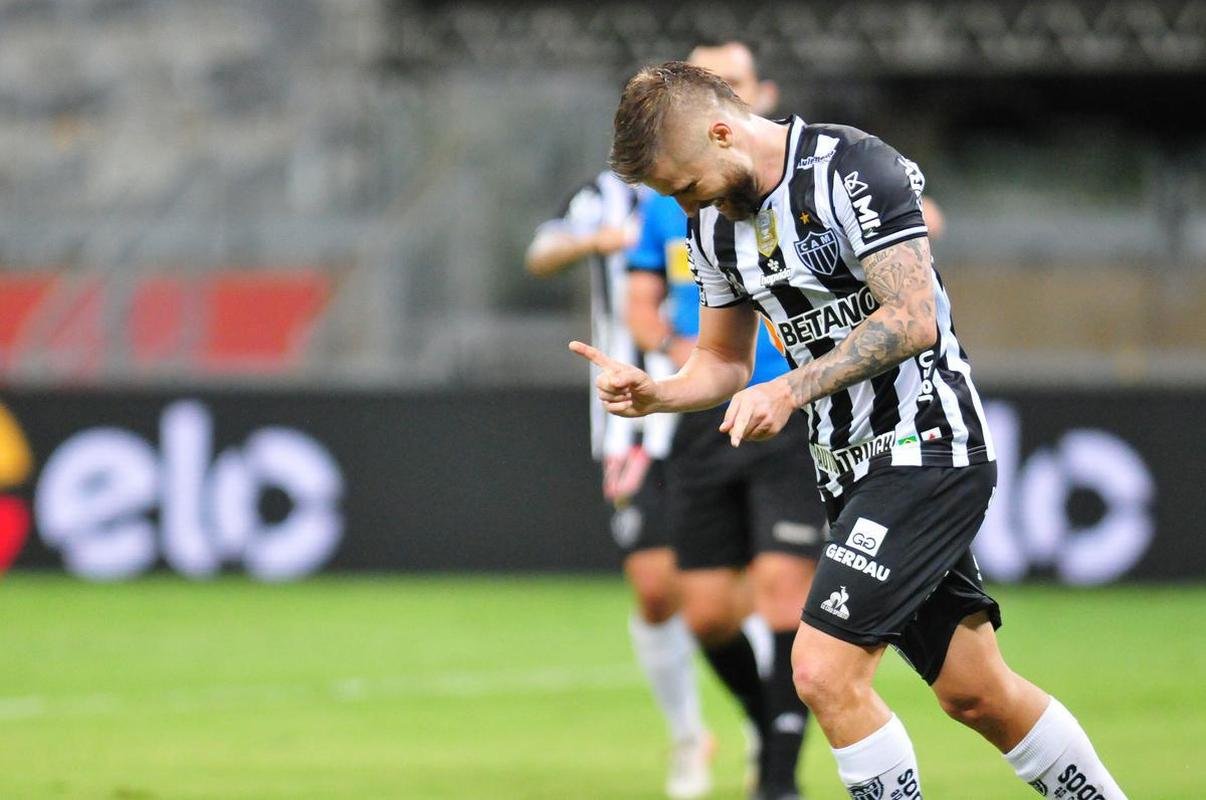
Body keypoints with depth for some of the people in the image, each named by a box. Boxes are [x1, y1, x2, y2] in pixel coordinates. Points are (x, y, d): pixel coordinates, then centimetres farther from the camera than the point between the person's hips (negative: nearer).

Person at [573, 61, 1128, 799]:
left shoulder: (856, 170, -17)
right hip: (852, 468, 8)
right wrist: (654, 395, -3)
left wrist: (793, 390, -29)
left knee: (824, 670, -17)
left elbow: (913, 320, -22)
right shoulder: (715, 220, 8)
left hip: (928, 453, -8)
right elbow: (725, 362, 17)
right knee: (976, 694, 11)